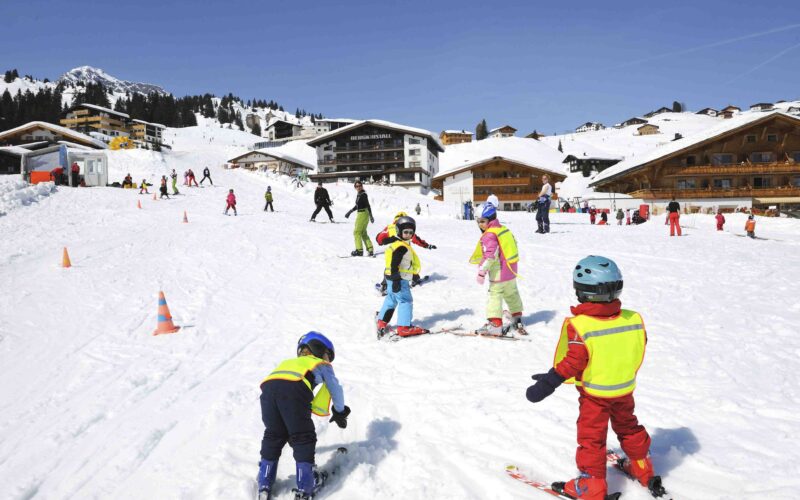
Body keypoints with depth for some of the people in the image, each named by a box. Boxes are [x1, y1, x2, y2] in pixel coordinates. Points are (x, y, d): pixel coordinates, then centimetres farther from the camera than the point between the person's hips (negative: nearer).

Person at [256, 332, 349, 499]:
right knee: (303, 438, 9)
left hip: (268, 386, 5)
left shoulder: (289, 362, 43)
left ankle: (264, 486, 23)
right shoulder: (322, 365, 32)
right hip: (294, 388, -5)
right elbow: (335, 389, 29)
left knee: (273, 437, 21)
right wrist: (340, 412, 45)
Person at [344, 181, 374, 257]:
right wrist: (350, 211, 24)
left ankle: (359, 250, 3)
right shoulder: (359, 194, 12)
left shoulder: (363, 194, -15)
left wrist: (371, 216, -23)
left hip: (363, 214, -9)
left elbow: (368, 205, -19)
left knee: (357, 232, -1)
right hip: (361, 214, 9)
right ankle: (370, 249, 17)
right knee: (363, 233, 15)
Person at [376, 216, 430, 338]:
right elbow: (394, 265, -24)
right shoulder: (401, 247, -19)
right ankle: (404, 327, -7)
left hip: (392, 278, 11)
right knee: (405, 300, -7)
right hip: (399, 279, -11)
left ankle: (382, 321, 29)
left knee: (391, 299, 20)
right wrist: (396, 280, -25)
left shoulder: (401, 245, 15)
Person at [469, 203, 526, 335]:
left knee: (495, 296, -5)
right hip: (511, 271, 9)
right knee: (512, 295, 22)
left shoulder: (489, 236, -17)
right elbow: (514, 244, 21)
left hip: (498, 274, -9)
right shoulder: (504, 229, 11)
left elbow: (490, 256, -26)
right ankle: (517, 319, 36)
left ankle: (495, 324, -8)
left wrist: (482, 271, -24)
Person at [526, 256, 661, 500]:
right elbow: (638, 352, 3)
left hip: (594, 394, -5)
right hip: (625, 388, 5)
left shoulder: (578, 325, -26)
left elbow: (571, 363, -25)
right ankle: (643, 469, 44)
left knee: (591, 437, 9)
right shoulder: (634, 319, -10)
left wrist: (547, 384, -18)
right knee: (628, 427, 27)